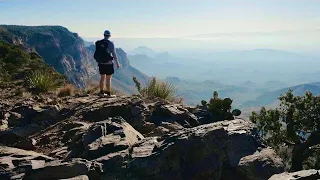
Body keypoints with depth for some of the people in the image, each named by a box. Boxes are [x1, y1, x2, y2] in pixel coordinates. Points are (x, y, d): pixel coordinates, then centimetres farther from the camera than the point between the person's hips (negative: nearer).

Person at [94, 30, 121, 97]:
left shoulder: (98, 43, 3)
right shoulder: (110, 44, -11)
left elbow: (97, 53, 8)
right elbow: (114, 54, -9)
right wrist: (117, 63, 0)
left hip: (101, 63, 5)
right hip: (108, 63, -5)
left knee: (102, 78, 14)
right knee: (108, 79, 2)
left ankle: (102, 93, 20)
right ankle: (109, 94, 6)